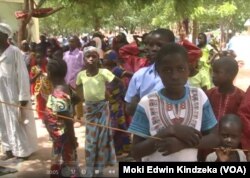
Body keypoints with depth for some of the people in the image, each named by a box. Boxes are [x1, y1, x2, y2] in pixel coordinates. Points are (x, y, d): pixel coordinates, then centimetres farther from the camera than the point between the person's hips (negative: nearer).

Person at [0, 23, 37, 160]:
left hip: (13, 92, -6)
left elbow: (22, 75, -12)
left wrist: (23, 97, -15)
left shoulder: (14, 51, -11)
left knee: (18, 121, 4)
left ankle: (24, 150, 18)